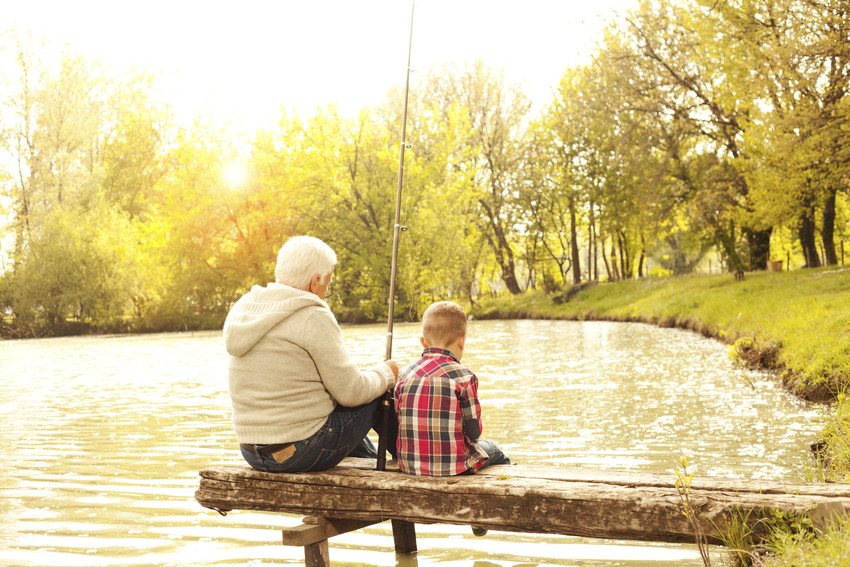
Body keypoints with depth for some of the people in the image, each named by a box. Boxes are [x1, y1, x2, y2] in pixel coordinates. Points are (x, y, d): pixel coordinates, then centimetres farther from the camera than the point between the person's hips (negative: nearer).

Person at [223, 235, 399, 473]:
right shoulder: (313, 318, -16)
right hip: (303, 451, -8)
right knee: (384, 394, 12)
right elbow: (351, 392, -15)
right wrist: (385, 374, 6)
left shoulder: (242, 308, 7)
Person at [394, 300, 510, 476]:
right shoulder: (463, 376, -13)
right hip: (453, 466, -5)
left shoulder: (404, 374, 0)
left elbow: (397, 421, 6)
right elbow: (474, 432, -8)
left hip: (410, 465, 5)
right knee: (491, 449, 28)